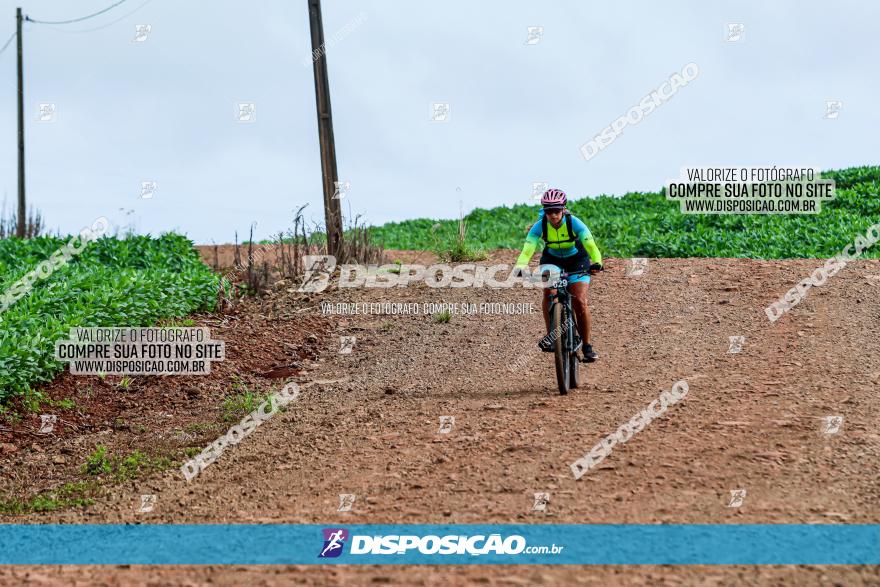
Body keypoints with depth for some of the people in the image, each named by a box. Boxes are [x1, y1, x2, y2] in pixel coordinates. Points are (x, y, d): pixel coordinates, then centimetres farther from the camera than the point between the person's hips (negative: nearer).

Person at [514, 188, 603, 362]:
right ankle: (550, 334, -18)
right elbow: (527, 249, -34)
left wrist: (596, 263, -58)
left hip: (577, 260, -1)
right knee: (549, 291, -29)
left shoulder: (574, 223, -28)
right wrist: (520, 267, -54)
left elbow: (591, 245, -39)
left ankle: (587, 346, -1)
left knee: (580, 301, -16)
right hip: (552, 260, 2)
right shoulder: (539, 226, -24)